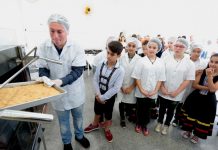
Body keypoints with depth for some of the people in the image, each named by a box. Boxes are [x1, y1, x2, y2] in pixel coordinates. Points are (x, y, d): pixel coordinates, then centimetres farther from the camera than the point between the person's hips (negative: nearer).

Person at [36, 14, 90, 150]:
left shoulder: (77, 48, -17)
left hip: (76, 93, 0)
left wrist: (60, 81, -36)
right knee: (63, 122, 23)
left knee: (78, 117, 24)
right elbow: (43, 69, -4)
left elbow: (78, 71, -21)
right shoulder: (44, 48, -11)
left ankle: (79, 136, 54)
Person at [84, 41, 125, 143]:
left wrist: (103, 97, -18)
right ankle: (95, 125, 55)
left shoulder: (120, 70, -22)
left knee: (108, 114, 18)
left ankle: (107, 129, 47)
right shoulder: (101, 65, -11)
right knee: (97, 111, 27)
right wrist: (98, 94, -14)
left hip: (109, 97, -3)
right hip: (98, 94, 4)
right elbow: (95, 79, -6)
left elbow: (116, 88, -21)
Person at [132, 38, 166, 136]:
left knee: (147, 110, 17)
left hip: (152, 93, 2)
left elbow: (160, 78, 0)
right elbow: (137, 77, -9)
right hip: (141, 92, -2)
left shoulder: (161, 62, -2)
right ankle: (138, 124, 39)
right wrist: (141, 90, -13)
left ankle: (144, 125, 38)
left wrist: (155, 91, -7)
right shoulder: (142, 61, -9)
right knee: (140, 109, 15)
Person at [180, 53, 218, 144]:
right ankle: (188, 131, 36)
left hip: (208, 101, -1)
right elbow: (194, 85, -9)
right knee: (191, 115, 14)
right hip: (195, 98, 1)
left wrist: (209, 76, -30)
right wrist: (206, 88, -22)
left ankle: (196, 135, 35)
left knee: (203, 118, 13)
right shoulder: (203, 71, -5)